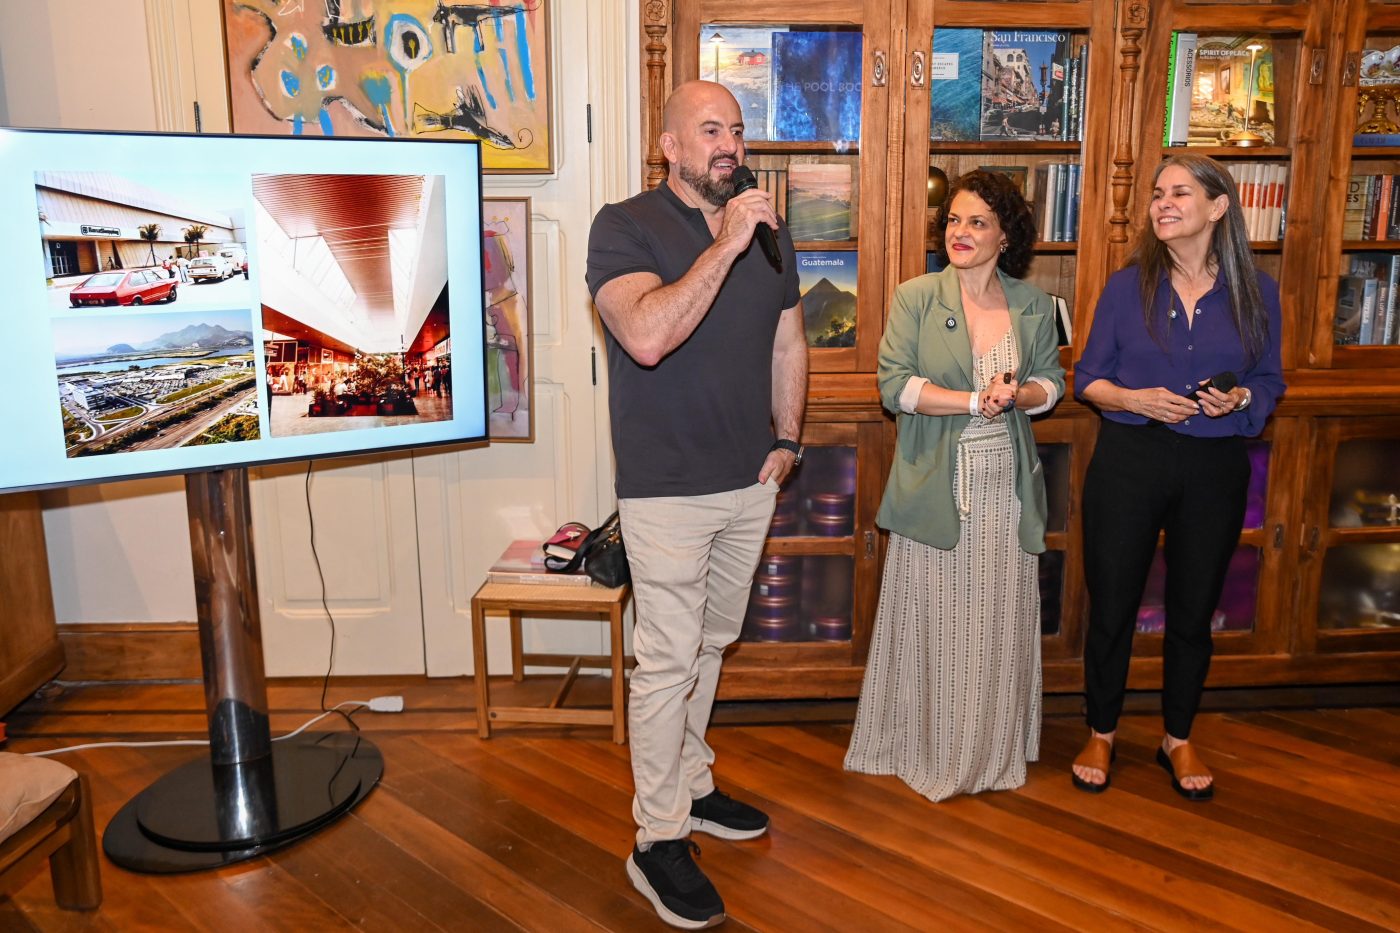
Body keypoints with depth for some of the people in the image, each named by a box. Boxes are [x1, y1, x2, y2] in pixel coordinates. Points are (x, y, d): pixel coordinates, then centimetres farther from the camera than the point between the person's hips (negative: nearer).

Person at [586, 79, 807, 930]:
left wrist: (787, 438, 11)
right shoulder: (625, 226, -9)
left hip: (749, 482, 6)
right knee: (669, 661, -1)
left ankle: (691, 786, 36)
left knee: (710, 647, 18)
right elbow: (647, 336, -27)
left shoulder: (767, 229, 10)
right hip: (668, 489, -6)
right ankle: (660, 841, 14)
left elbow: (789, 342, 17)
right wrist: (725, 245, -25)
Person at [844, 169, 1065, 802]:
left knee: (999, 622, 11)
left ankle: (994, 750, 29)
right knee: (930, 619, 4)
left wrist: (1015, 396, -12)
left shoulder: (1032, 305, 7)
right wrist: (974, 402, -19)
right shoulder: (915, 298, -3)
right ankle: (923, 748, 23)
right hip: (934, 485, -3)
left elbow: (1051, 382, 11)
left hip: (1006, 488, 3)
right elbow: (894, 386, -11)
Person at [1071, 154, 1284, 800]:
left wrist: (1240, 399, -13)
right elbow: (1087, 378, 2)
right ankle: (1100, 735, 27)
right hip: (1129, 462, -1)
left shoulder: (1255, 292, 1)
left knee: (1193, 611, 12)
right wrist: (1135, 399, -17)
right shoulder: (1127, 286, -2)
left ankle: (1178, 740, 33)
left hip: (1215, 467, 1)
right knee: (1111, 606, 6)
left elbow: (1270, 382, 9)